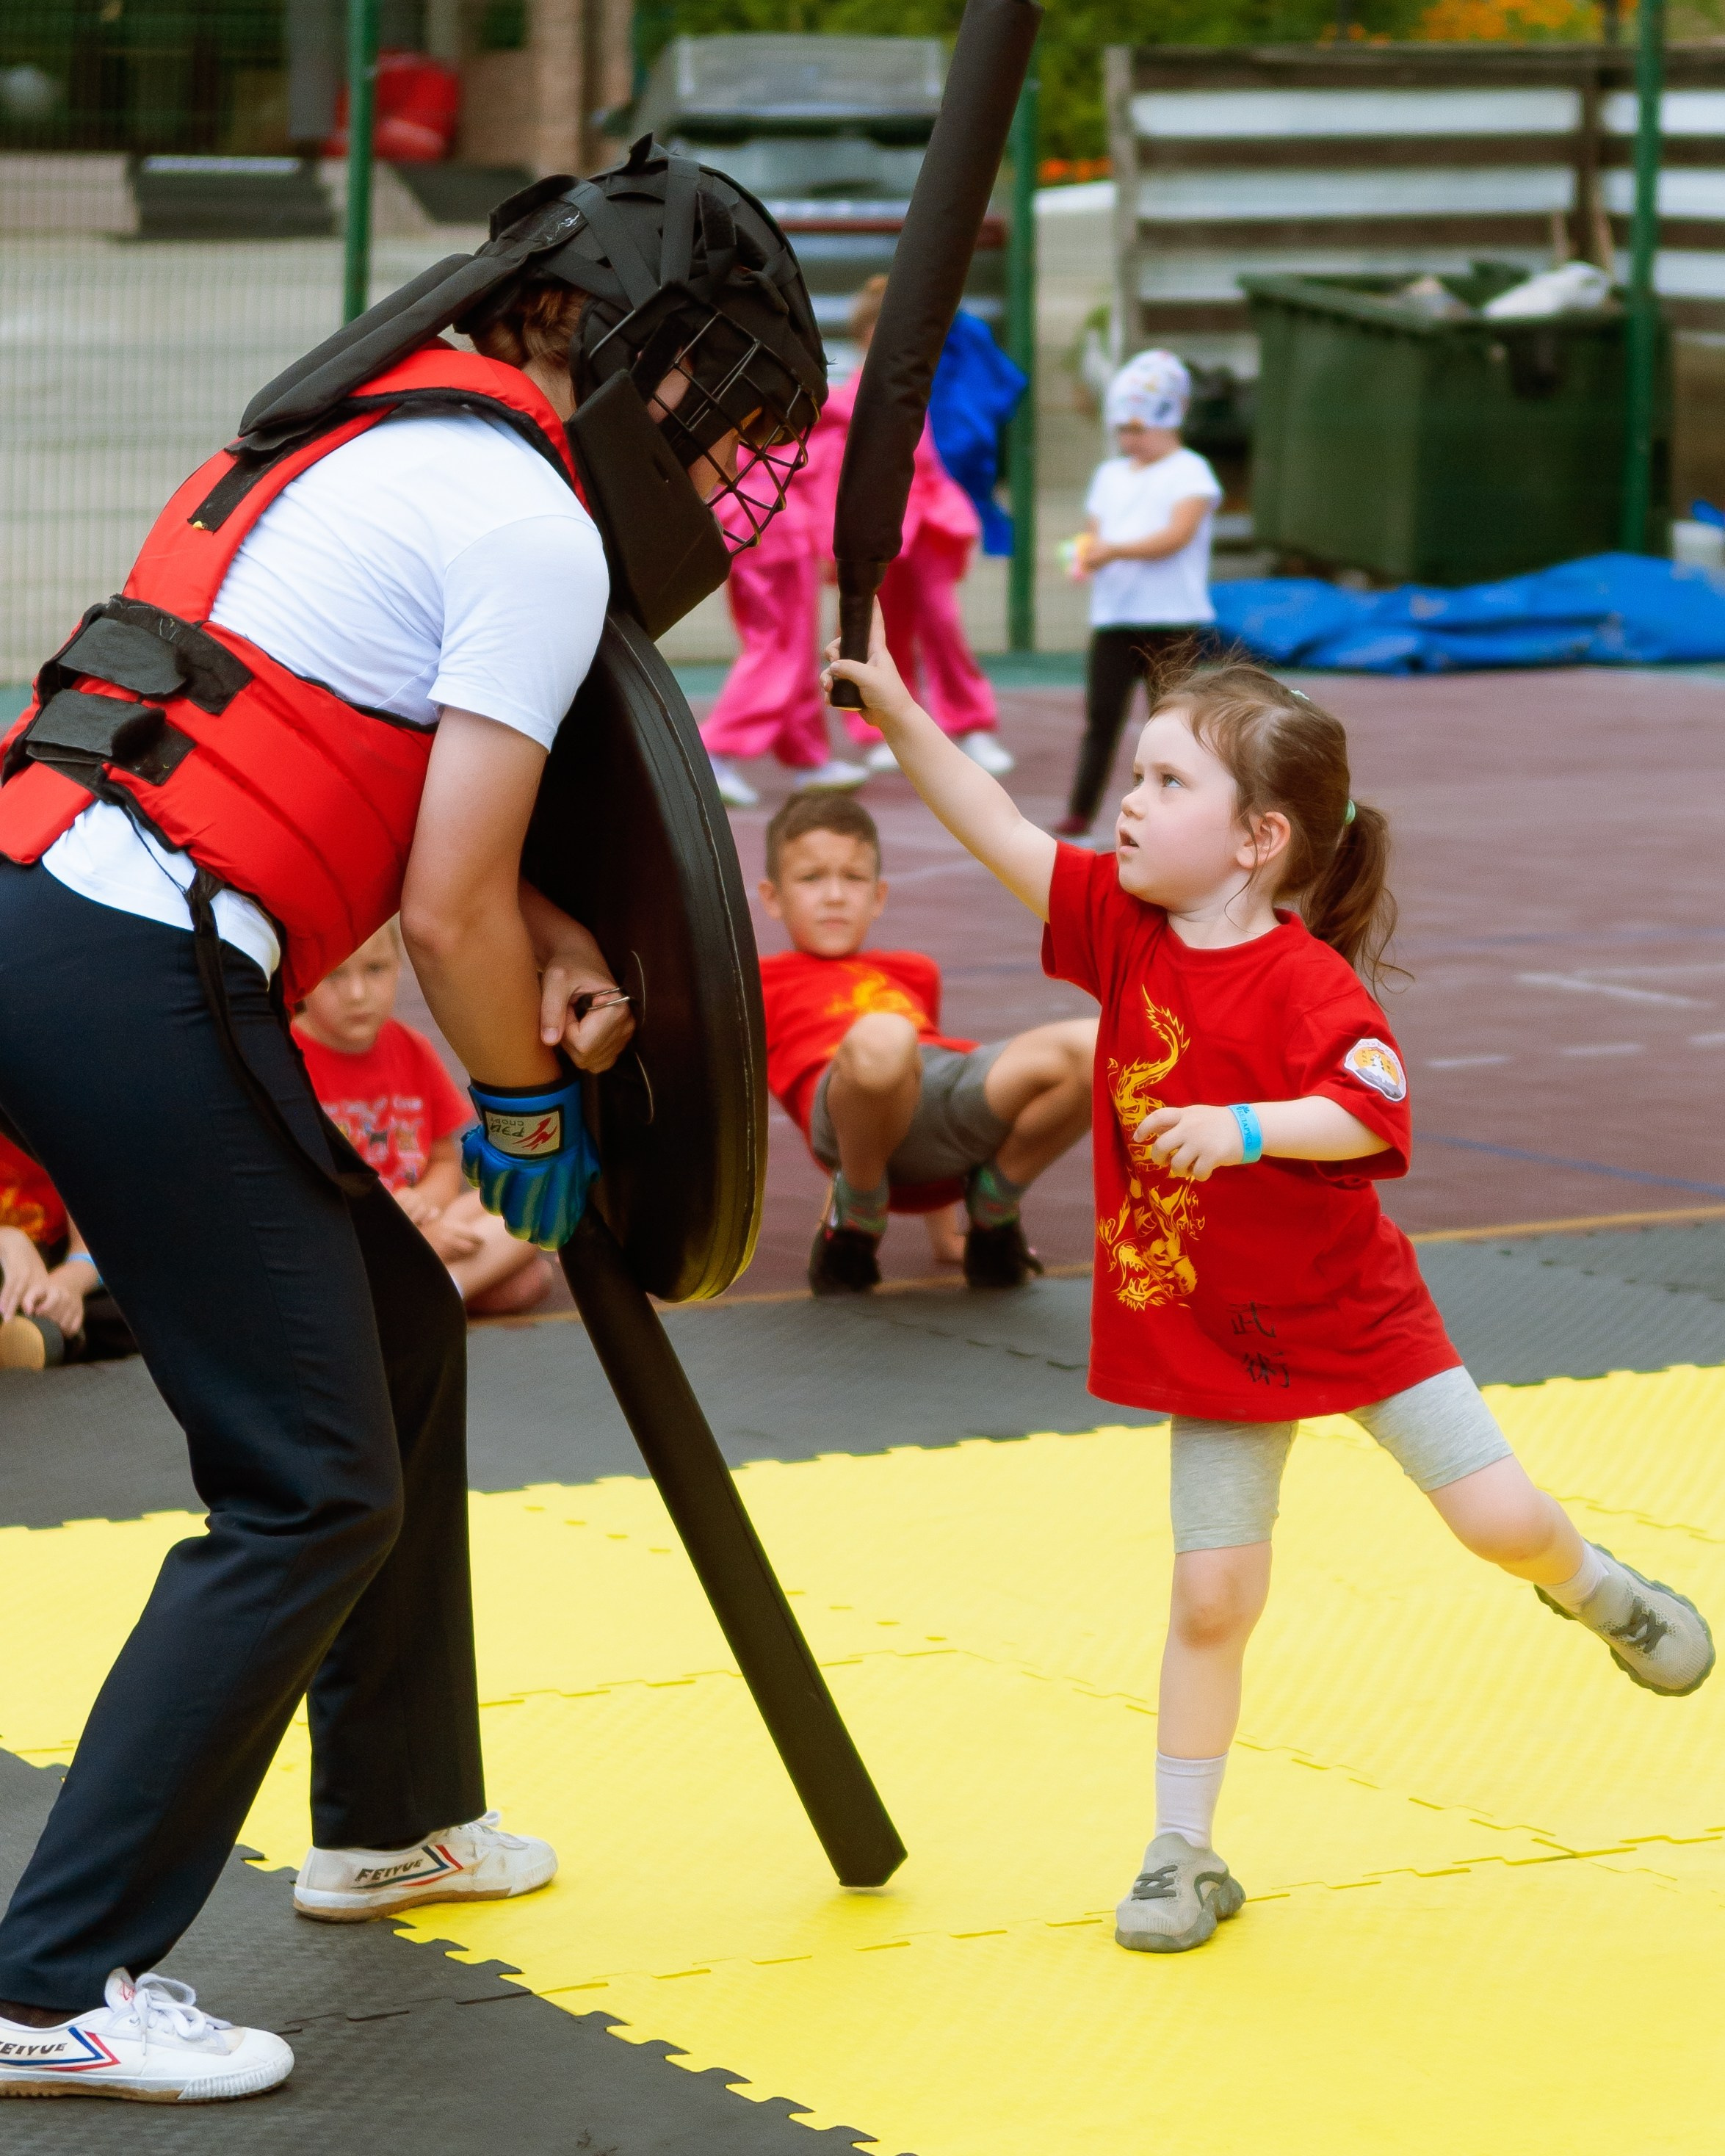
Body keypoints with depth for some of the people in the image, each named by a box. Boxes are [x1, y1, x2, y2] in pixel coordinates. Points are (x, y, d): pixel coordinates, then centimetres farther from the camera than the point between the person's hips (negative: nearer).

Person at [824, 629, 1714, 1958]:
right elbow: (999, 832, -10)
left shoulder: (1305, 981, -22)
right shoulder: (1124, 926, -6)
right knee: (1212, 1594, 2)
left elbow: (1374, 1109, -32)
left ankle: (1592, 1587, 34)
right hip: (1211, 1338, 4)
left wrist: (1241, 1129, -42)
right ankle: (1184, 1854, 11)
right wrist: (895, 709, -19)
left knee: (1499, 1517, -2)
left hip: (1352, 1307, -3)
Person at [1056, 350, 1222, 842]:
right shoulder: (1110, 475, 17)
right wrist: (1086, 552, -8)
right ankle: (1079, 814, -3)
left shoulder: (1189, 473, -3)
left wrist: (1114, 550, -23)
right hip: (1113, 619, 5)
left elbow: (1177, 534, -16)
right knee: (1100, 716, -2)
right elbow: (1094, 531, 17)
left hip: (1173, 621, -4)